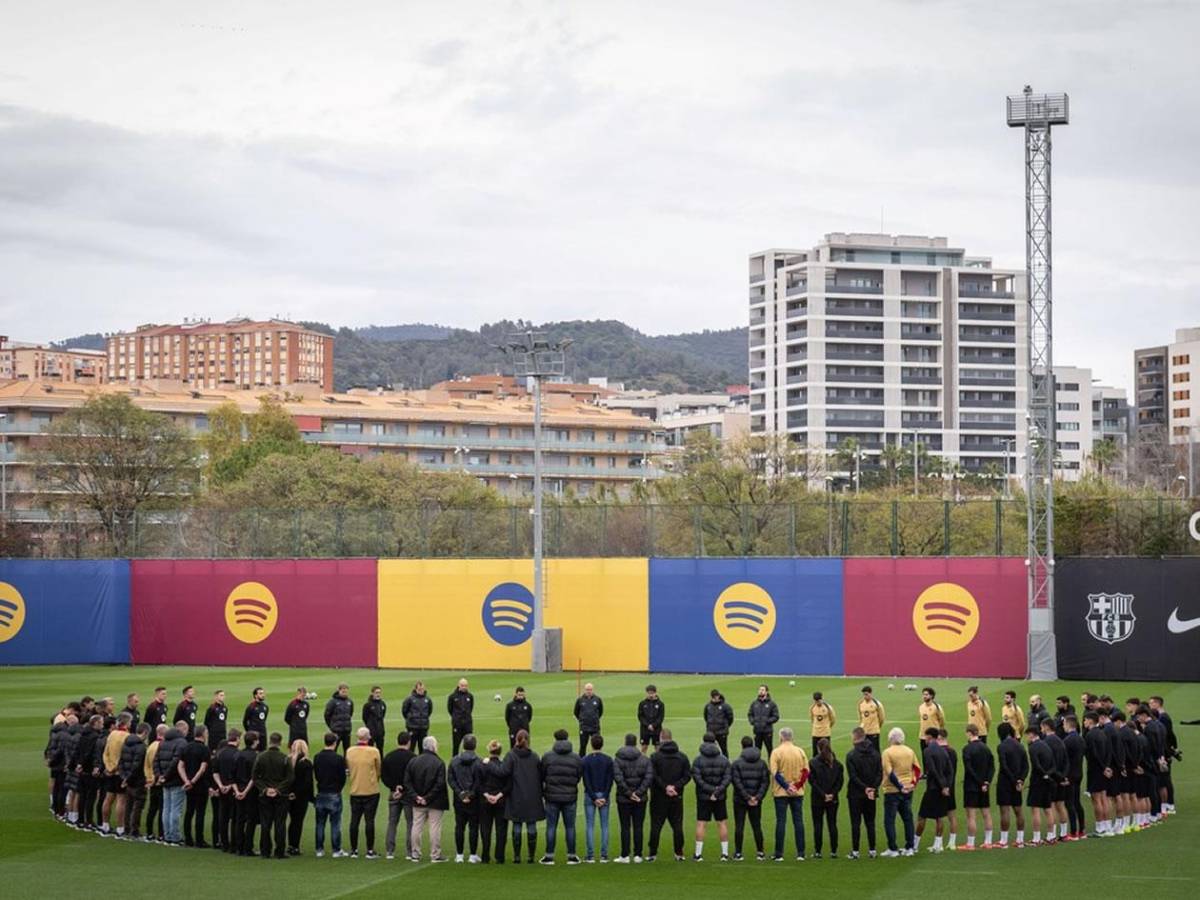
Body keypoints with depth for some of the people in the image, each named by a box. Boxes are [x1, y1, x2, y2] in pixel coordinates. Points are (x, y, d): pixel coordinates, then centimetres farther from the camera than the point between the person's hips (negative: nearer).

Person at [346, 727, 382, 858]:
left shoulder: (349, 751, -2)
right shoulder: (373, 752, -11)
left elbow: (347, 769, 9)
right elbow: (379, 769, 1)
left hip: (355, 791, 3)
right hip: (371, 791, -3)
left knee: (354, 820, 8)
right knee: (370, 820, 1)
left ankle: (354, 850, 11)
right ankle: (370, 851, 2)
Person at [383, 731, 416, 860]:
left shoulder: (388, 757, 5)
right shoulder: (412, 757, -11)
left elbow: (383, 775, 3)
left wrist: (393, 787, -3)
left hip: (393, 793, 4)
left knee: (392, 823, 10)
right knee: (410, 823, 2)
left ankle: (389, 851, 8)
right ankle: (409, 852, -1)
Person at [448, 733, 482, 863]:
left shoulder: (454, 761, 0)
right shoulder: (479, 762, -11)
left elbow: (450, 779, -2)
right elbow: (479, 782, -13)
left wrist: (460, 793, -4)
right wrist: (472, 794, -7)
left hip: (459, 800, 3)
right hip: (475, 801, -3)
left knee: (459, 826, 9)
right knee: (473, 827, 4)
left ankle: (459, 854, 11)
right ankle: (473, 855, 5)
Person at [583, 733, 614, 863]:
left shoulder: (586, 760, -4)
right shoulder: (608, 760, 1)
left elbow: (586, 781, -8)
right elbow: (610, 780, -3)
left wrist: (593, 797, -6)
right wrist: (604, 797, -5)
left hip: (590, 795, -2)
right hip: (604, 795, 2)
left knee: (589, 826, 2)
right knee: (604, 825, 5)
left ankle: (590, 856, 0)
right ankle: (604, 855, 2)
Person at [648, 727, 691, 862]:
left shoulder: (655, 757, -7)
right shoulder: (682, 757, 3)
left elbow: (653, 776, -14)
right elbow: (687, 775, -1)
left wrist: (665, 786, -10)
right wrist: (676, 786, -8)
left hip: (659, 797, -2)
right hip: (677, 797, 2)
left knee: (655, 826, 3)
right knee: (677, 825, 8)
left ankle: (652, 853, 3)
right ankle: (679, 853, 9)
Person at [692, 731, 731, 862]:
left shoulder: (698, 760, -5)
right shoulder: (724, 759, 0)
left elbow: (697, 779, -13)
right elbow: (728, 777, -7)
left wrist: (712, 790, -11)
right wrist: (717, 791, -11)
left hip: (703, 797, -1)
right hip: (720, 797, 1)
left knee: (701, 824, 2)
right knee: (722, 823, 8)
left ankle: (698, 853, 1)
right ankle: (725, 853, 8)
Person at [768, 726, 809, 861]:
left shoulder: (776, 752, -7)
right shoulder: (800, 752, 2)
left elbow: (775, 773, -14)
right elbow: (806, 772, -2)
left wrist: (786, 786, -12)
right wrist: (797, 786, -5)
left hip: (780, 793, -2)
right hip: (798, 793, 2)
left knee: (781, 822, 2)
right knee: (798, 821, 7)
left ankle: (779, 854, 2)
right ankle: (800, 854, 6)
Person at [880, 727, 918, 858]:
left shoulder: (887, 753, -12)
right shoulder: (909, 751, 6)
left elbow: (890, 773, -18)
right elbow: (917, 769, 7)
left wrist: (900, 787, -14)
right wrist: (913, 783, 3)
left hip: (892, 791, -5)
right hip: (908, 791, 6)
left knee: (889, 820, 1)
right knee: (908, 818, 13)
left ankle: (892, 849, -2)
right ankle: (910, 847, 15)